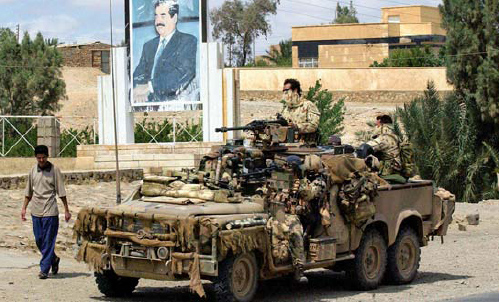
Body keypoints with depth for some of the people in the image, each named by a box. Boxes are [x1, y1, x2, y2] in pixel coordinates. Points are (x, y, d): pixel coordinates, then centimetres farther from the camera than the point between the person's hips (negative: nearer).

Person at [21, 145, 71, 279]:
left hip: (50, 211, -5)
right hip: (36, 211, 5)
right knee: (39, 240, 9)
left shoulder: (54, 170, -6)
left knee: (48, 241, -4)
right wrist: (24, 208, 14)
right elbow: (29, 192, 16)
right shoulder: (33, 170, 6)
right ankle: (54, 259, 31)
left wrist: (66, 210, -4)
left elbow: (61, 192, -4)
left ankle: (44, 270, -1)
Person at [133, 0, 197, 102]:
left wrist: (150, 86, -18)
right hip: (148, 101, 5)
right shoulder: (149, 45, 24)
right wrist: (138, 88, -12)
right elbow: (139, 73, 14)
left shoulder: (189, 41, 5)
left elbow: (184, 73, -10)